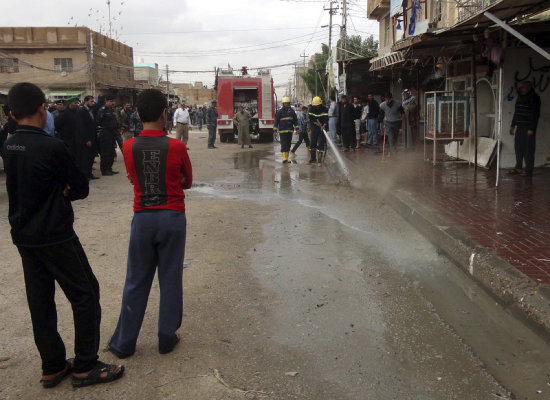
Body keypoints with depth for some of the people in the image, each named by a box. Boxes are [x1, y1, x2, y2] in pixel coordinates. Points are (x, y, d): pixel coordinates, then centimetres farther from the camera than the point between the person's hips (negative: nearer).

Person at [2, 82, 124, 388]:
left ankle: (53, 367, 23)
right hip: (55, 237, -8)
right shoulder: (52, 147, -20)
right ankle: (85, 367, 10)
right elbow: (81, 187, -11)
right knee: (86, 295, 4)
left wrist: (56, 192, 0)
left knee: (40, 302, 13)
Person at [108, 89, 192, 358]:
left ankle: (124, 343, 22)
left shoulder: (129, 147, -5)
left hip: (142, 218, 2)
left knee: (136, 282, 12)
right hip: (172, 217, -1)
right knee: (170, 279, 11)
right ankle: (167, 338, 21)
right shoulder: (177, 147, -10)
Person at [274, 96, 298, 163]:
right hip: (282, 131, -5)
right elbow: (276, 121, -2)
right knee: (284, 145, -9)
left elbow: (295, 120, 13)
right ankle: (284, 158, -11)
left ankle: (286, 159, 16)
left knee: (288, 145, 9)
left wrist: (296, 129, 7)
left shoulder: (292, 111, 9)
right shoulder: (280, 111, -3)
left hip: (290, 131, 5)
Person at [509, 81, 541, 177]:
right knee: (518, 147, 10)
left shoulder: (534, 98, -8)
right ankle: (518, 168, 19)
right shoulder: (520, 97, 15)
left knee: (528, 150, -5)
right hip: (519, 127, 7)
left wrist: (531, 129, -18)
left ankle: (528, 170, -1)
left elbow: (536, 115, -13)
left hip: (528, 128, -7)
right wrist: (512, 125, 19)